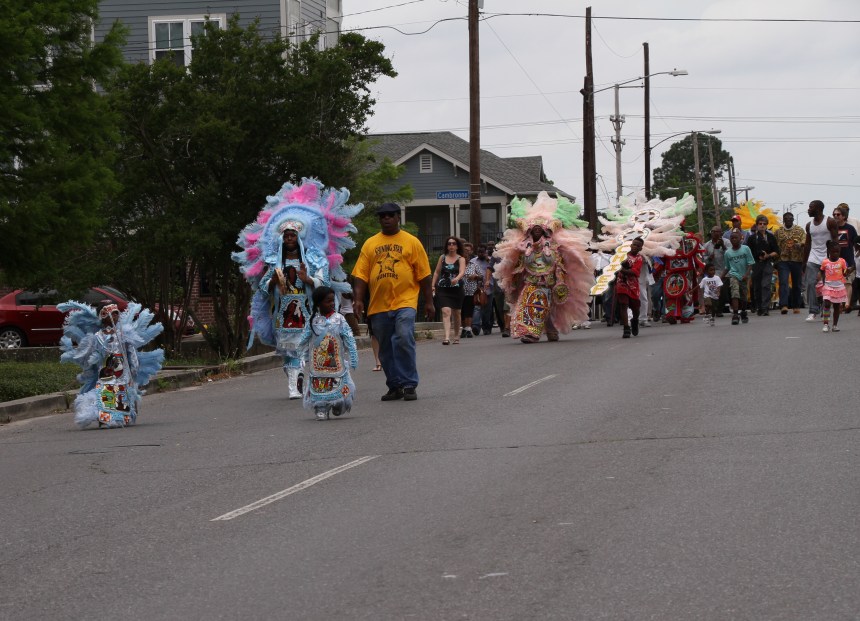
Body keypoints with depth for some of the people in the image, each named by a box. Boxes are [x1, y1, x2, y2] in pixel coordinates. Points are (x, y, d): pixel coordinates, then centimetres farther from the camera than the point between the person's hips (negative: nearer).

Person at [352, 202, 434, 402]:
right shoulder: (370, 244, 12)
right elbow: (361, 274, 9)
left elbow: (424, 275, 5)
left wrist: (429, 302, 2)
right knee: (385, 349, 8)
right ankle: (394, 387, 19)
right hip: (379, 305, 3)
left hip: (405, 302, -3)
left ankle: (409, 385, -9)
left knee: (404, 340, -18)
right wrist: (358, 299, -2)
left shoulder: (411, 242, 6)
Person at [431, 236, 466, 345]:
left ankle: (456, 335, 30)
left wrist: (456, 278, -36)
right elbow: (436, 272, 14)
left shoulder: (461, 259, 1)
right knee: (446, 311, -15)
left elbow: (462, 272, -16)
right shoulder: (442, 258, 8)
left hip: (457, 288, 0)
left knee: (456, 313, 12)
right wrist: (433, 285, 6)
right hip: (443, 288, 0)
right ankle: (447, 337, -25)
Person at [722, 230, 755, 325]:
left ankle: (743, 314, 34)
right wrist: (722, 276, 1)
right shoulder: (728, 252, 3)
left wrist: (746, 274, -18)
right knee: (735, 294, -19)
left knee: (744, 297, 12)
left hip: (744, 277, 0)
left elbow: (750, 263, -7)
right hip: (734, 275, 0)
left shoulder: (745, 249, -5)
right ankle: (735, 315, -23)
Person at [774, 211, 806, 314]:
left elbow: (804, 240, -5)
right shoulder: (778, 232, 9)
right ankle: (784, 305, -22)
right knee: (783, 282, -14)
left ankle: (796, 306, 18)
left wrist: (800, 244, -28)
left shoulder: (800, 230, 8)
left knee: (796, 284, 7)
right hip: (783, 260, -1)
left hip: (797, 260, 1)